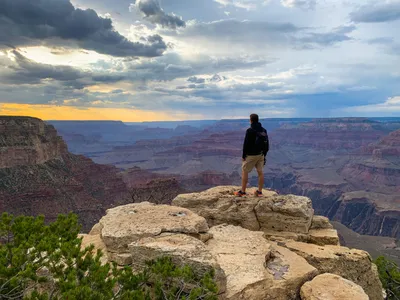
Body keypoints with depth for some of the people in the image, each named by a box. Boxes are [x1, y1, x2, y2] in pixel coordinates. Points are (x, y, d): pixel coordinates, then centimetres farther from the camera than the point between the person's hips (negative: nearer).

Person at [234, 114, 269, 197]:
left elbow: (246, 144, -15)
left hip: (251, 155, -6)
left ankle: (243, 191, 7)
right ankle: (260, 191, 15)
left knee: (244, 172, 4)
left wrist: (243, 155, -6)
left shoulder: (250, 130, -15)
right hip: (261, 155, 7)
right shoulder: (264, 130, 7)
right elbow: (267, 144, 12)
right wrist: (264, 154, 18)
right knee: (260, 172, 9)